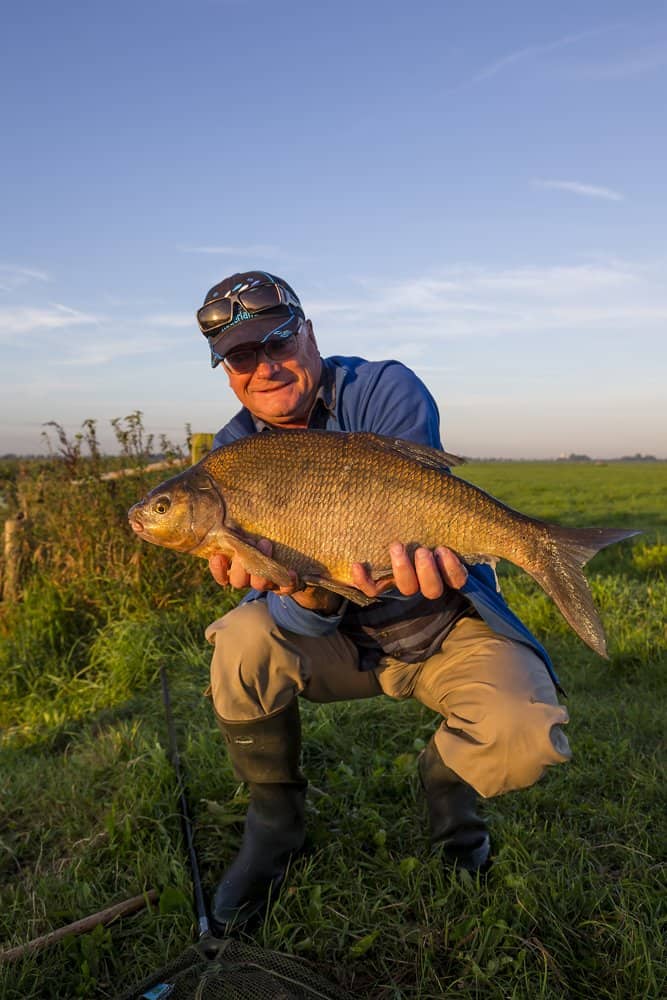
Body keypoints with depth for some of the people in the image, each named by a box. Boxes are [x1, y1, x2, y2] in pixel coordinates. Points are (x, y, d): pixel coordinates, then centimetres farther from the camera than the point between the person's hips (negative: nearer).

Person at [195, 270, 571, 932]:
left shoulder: (387, 392, -14)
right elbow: (290, 614, -14)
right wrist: (309, 598, -39)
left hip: (443, 624, -1)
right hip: (336, 638, 2)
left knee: (528, 739, -28)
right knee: (243, 641, -28)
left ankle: (445, 775, 12)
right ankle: (274, 824, 1)